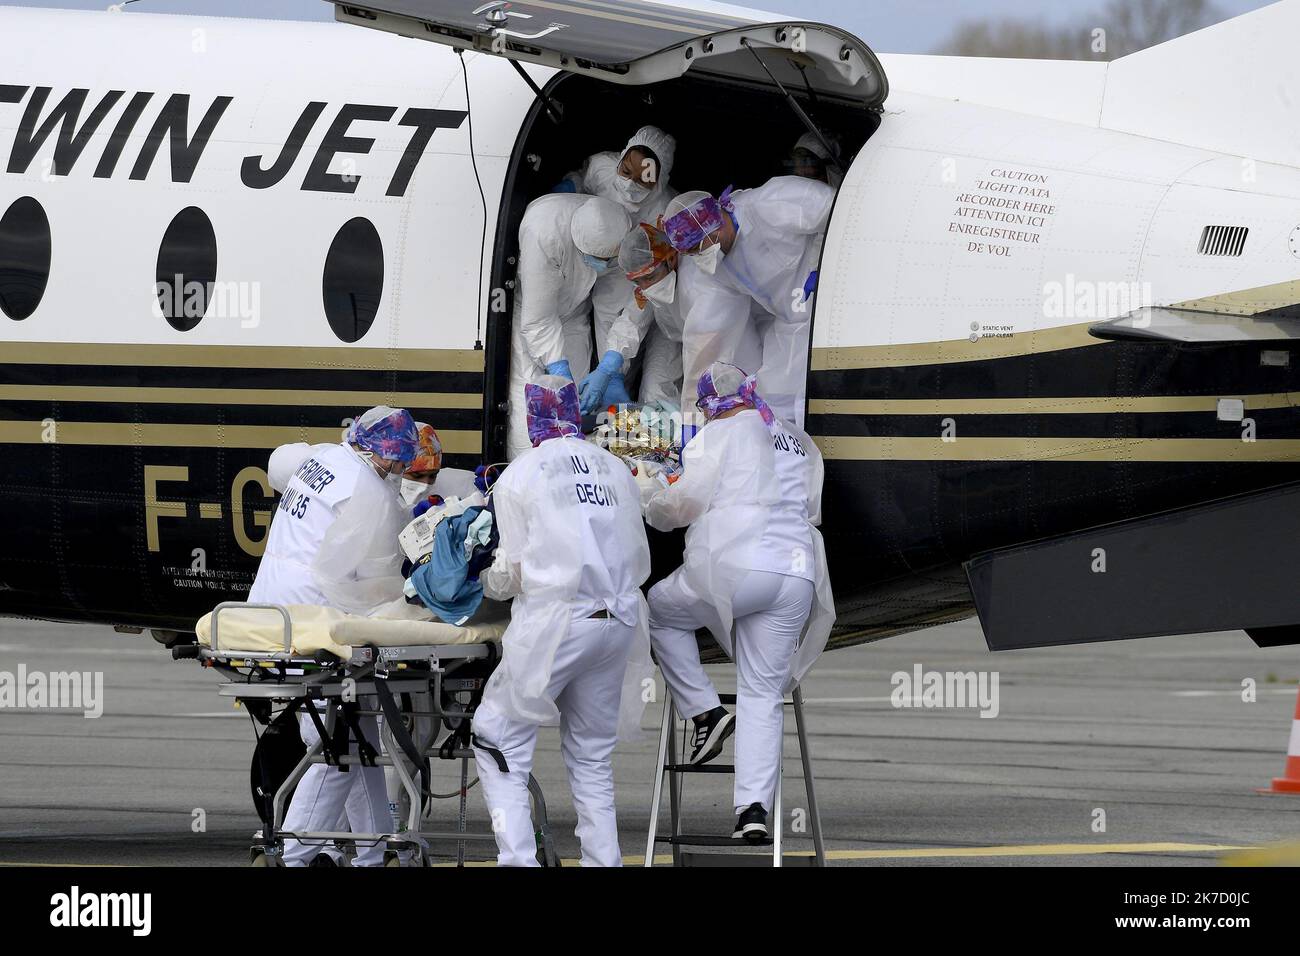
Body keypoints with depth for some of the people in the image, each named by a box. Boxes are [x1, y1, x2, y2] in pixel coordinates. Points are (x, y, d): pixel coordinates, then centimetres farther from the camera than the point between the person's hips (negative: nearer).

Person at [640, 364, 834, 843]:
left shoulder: (719, 435, 2)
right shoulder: (802, 445, 21)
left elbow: (685, 502, -3)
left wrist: (656, 507, 18)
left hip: (735, 566, -5)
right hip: (797, 577, 5)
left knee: (661, 610, 24)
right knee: (763, 695, 7)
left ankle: (705, 712, 12)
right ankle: (754, 807, -5)